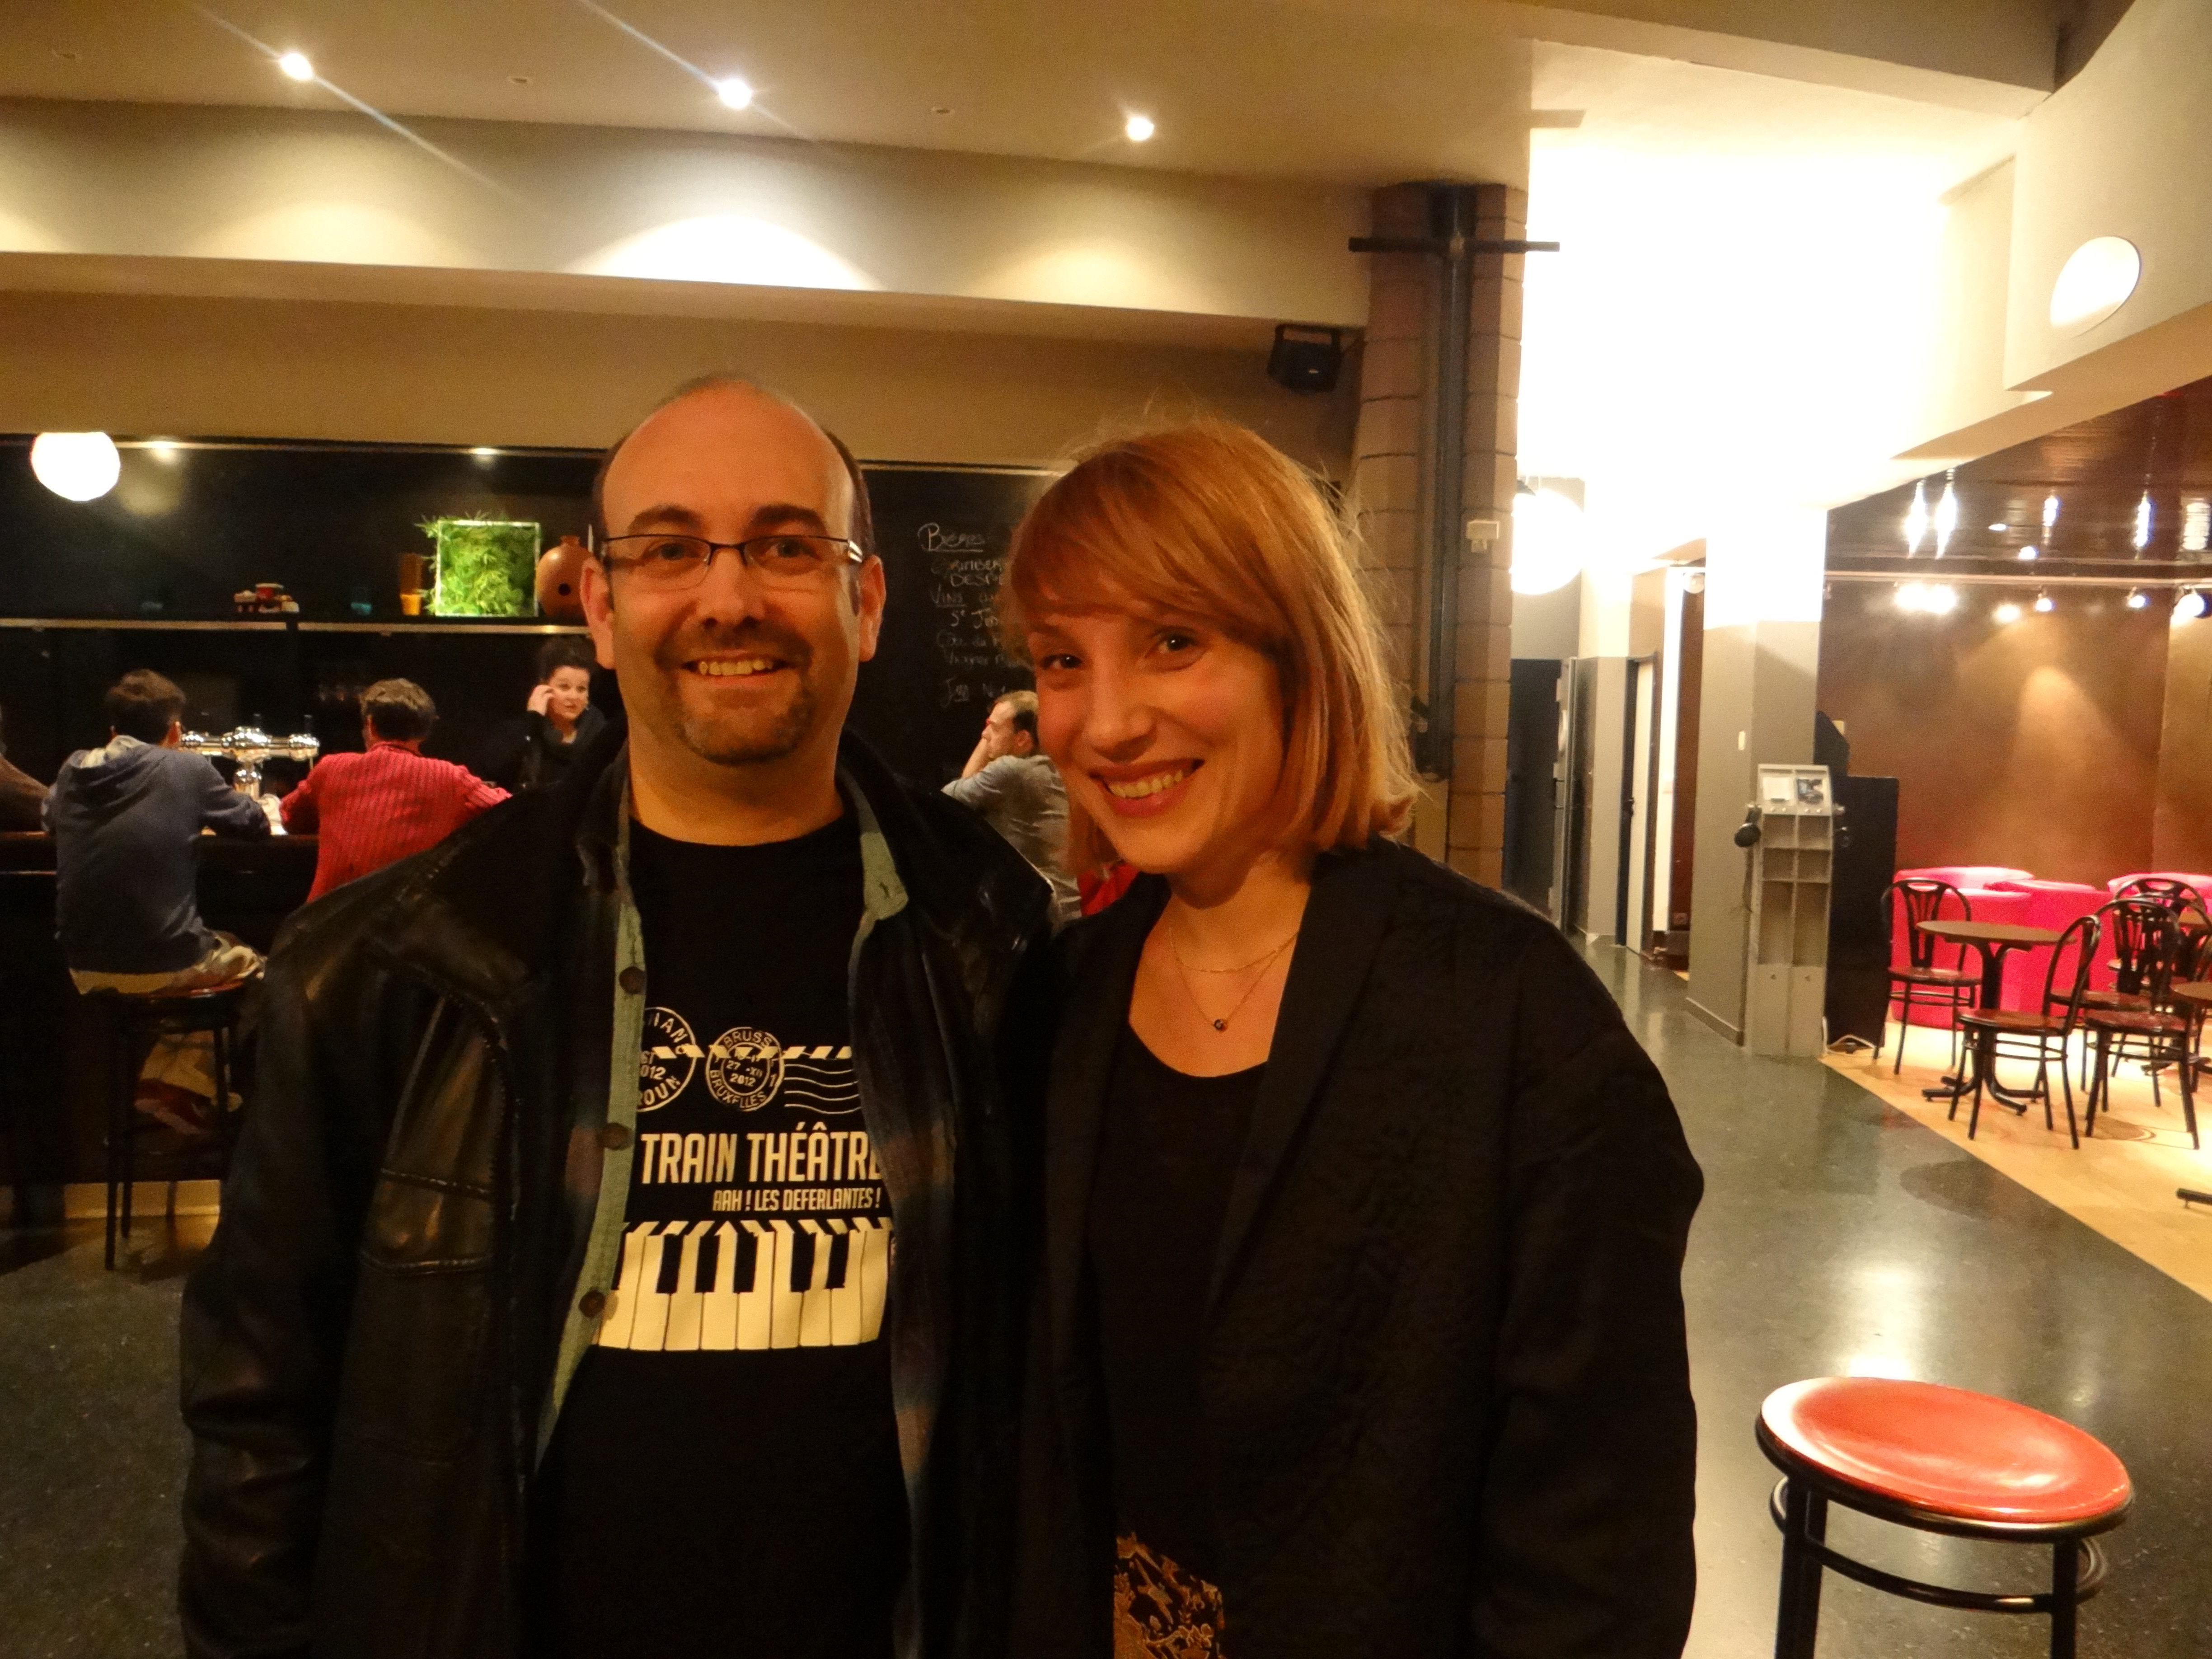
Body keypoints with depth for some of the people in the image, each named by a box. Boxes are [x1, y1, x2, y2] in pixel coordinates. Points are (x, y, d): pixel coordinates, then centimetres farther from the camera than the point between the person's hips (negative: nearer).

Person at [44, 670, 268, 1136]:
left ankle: (167, 1078, 26)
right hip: (164, 966, -5)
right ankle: (180, 1084, 13)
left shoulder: (74, 769, 5)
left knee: (220, 947, 32)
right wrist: (198, 815, 26)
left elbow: (50, 821, 25)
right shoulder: (188, 769, -8)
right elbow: (254, 823, 5)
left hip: (86, 969, 5)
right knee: (252, 963, 24)